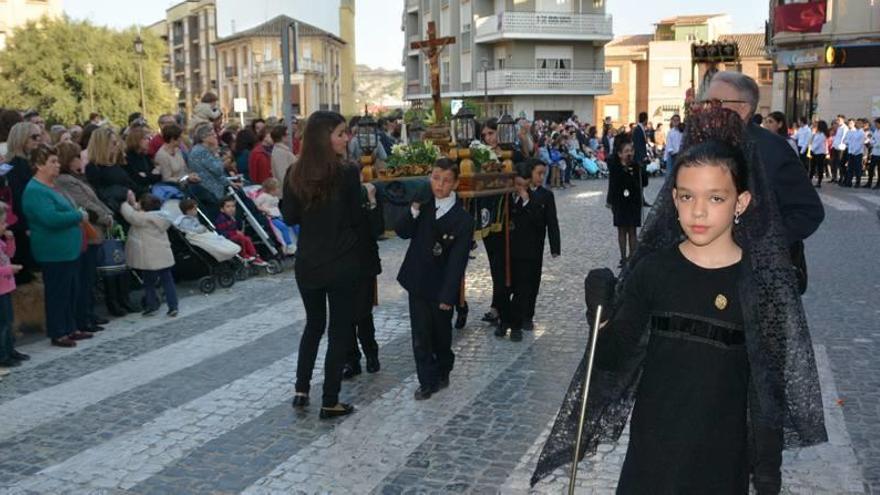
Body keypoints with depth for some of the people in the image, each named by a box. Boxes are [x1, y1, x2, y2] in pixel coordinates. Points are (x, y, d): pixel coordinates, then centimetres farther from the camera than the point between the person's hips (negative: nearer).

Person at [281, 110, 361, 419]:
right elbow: (356, 219, -8)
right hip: (341, 263, -4)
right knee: (339, 330, 7)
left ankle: (301, 390, 24)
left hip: (307, 262, 4)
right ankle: (330, 403, 12)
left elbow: (290, 218, 3)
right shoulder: (347, 172, -15)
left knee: (314, 324, 23)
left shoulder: (295, 173, -3)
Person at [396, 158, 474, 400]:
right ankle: (428, 381, 15)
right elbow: (402, 232, -6)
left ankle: (442, 372, 36)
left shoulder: (463, 220, -14)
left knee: (441, 334, 16)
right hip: (417, 283, 3)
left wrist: (448, 296, -16)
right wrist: (414, 210, -21)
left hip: (440, 288, -2)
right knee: (421, 337, 4)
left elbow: (457, 261, -15)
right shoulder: (423, 206, -2)